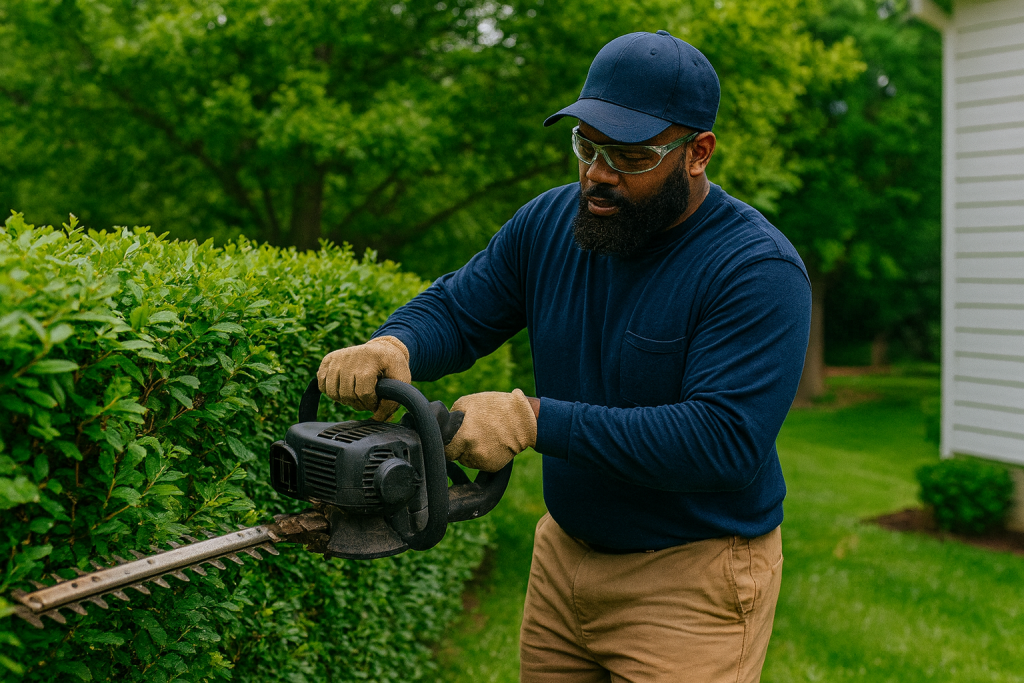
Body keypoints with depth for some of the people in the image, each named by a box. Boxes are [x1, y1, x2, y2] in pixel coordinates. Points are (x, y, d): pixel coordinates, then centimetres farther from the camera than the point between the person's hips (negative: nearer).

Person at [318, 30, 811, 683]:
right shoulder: (550, 223, -1)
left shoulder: (759, 270, -21)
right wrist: (391, 345, -20)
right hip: (564, 553, 6)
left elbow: (723, 439, -29)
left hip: (691, 581, -5)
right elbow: (455, 309, 5)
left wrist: (534, 421, -32)